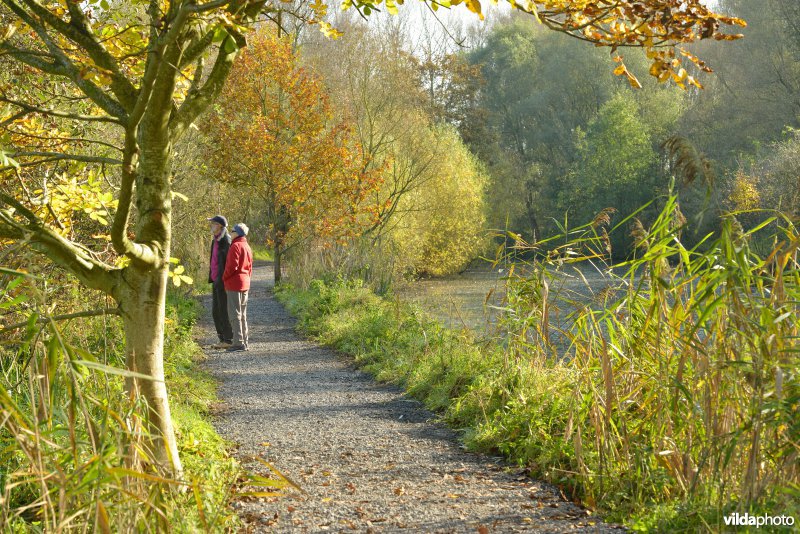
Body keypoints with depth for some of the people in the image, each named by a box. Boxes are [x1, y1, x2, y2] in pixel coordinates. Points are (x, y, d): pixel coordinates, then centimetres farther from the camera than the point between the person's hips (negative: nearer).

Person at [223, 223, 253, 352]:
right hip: (245, 283, 9)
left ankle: (239, 342, -10)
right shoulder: (247, 247, 16)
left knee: (234, 314, -7)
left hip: (234, 284, -9)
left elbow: (232, 266, -18)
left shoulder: (236, 246, -12)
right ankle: (244, 342, 14)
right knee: (242, 314, 12)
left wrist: (224, 278, -5)